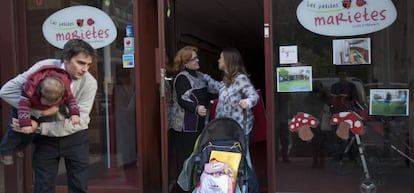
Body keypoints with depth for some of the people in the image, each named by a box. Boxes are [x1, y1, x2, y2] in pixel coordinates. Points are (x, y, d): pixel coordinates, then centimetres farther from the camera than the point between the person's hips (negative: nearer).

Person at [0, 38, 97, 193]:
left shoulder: (90, 83, -18)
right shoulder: (44, 67, -18)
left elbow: (78, 122, -20)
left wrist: (39, 127, -26)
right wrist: (39, 111, -26)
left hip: (75, 137, 0)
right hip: (45, 138, 0)